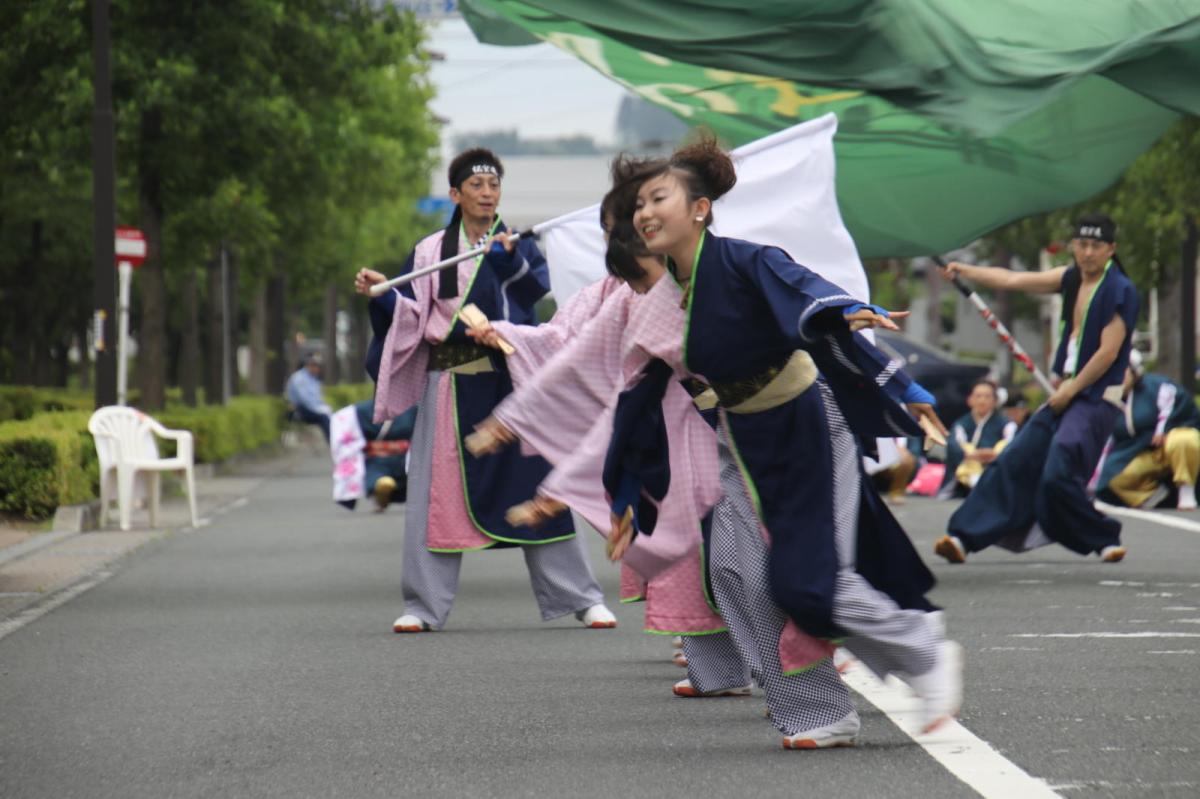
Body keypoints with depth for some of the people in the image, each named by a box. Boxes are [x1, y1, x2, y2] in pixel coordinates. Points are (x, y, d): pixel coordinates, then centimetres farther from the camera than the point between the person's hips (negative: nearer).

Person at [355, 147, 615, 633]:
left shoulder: (518, 247, 8)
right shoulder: (429, 252, 8)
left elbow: (541, 292, -9)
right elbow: (411, 316, 3)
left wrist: (510, 262, -23)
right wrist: (381, 294, -14)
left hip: (510, 381, -1)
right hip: (450, 384, 1)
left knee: (533, 483, -1)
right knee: (438, 492, -1)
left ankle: (580, 598, 5)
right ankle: (424, 606, 5)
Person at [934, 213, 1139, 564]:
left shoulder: (1120, 291, -11)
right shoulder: (1071, 279, 10)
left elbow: (1108, 352, -14)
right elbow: (1013, 280, 12)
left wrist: (1069, 392, -10)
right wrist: (963, 271, 9)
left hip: (1098, 397, -7)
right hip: (1067, 392, 7)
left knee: (1057, 476, -20)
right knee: (1014, 462, 1)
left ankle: (1104, 539, 1)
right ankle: (964, 537, 2)